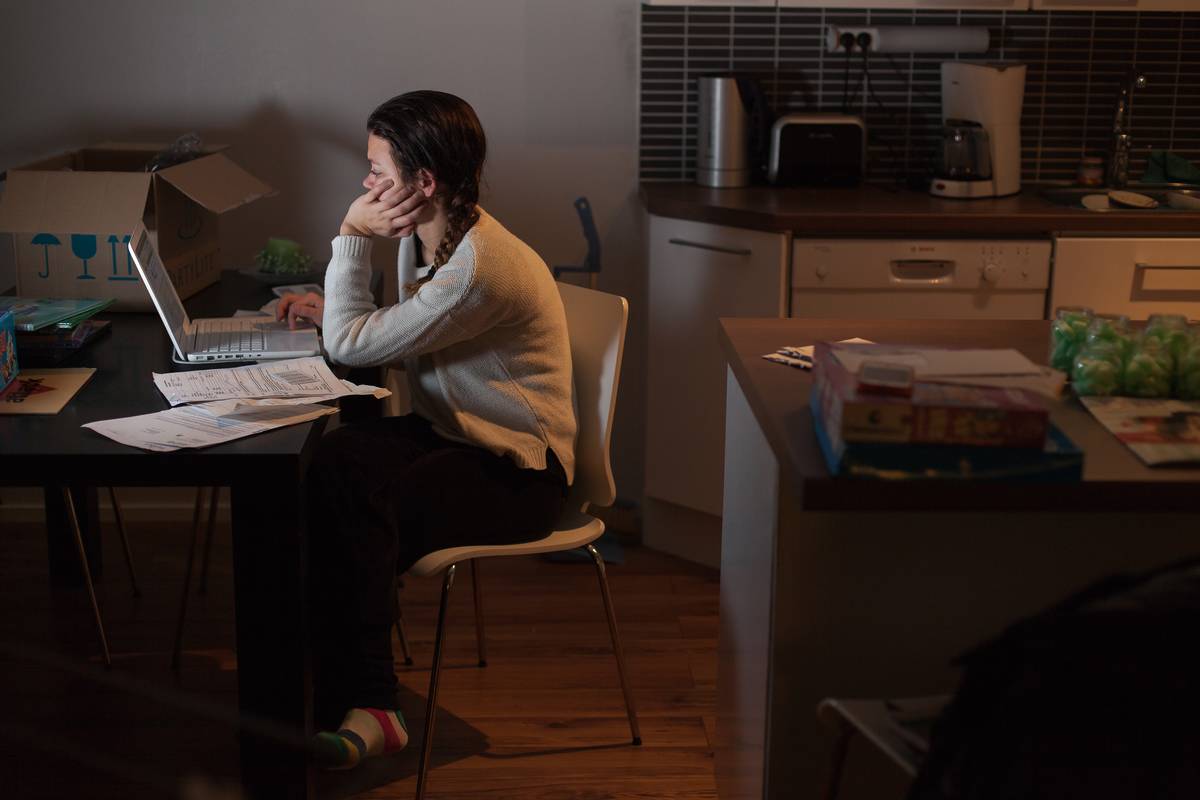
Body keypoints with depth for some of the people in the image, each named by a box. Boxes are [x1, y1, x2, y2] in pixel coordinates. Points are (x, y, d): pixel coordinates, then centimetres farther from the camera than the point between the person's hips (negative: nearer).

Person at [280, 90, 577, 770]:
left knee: (359, 513, -29)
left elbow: (350, 345, -21)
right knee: (330, 466, -20)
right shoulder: (423, 237, 4)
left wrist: (352, 234, -13)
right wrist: (334, 309, 5)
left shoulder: (482, 267, -26)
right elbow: (394, 335, 22)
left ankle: (362, 704, -14)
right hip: (450, 432, 9)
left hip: (519, 467, -8)